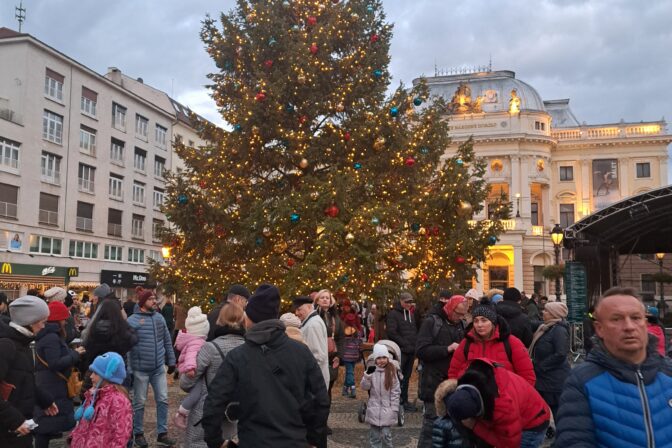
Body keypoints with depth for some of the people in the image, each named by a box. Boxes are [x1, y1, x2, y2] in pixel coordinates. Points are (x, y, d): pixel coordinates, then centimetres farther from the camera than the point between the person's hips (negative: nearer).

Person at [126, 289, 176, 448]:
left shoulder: (159, 317, 5)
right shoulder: (132, 320, -10)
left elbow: (167, 341, 12)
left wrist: (171, 361, 12)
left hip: (159, 367, 5)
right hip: (140, 369, -4)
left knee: (163, 400, 6)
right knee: (139, 402, 8)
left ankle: (162, 434, 16)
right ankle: (138, 434, 23)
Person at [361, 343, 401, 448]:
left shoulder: (392, 372, -5)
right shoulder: (372, 371, -2)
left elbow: (395, 391, -2)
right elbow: (364, 387, -4)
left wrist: (394, 409, -4)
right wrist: (368, 375, -20)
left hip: (387, 409, -2)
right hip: (374, 409, 2)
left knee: (386, 434, -1)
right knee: (374, 434, 10)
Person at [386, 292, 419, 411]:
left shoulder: (411, 314, 18)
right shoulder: (393, 314, -6)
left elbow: (416, 330, 24)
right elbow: (391, 332, -14)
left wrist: (415, 344, 7)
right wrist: (404, 343, -13)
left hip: (411, 351, 7)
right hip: (399, 351, -7)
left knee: (406, 377, 12)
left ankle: (404, 401, 19)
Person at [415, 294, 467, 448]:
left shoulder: (461, 324, 12)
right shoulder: (431, 322, -7)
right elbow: (421, 350, -16)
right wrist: (448, 349, -19)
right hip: (435, 383, -6)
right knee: (432, 422, -3)